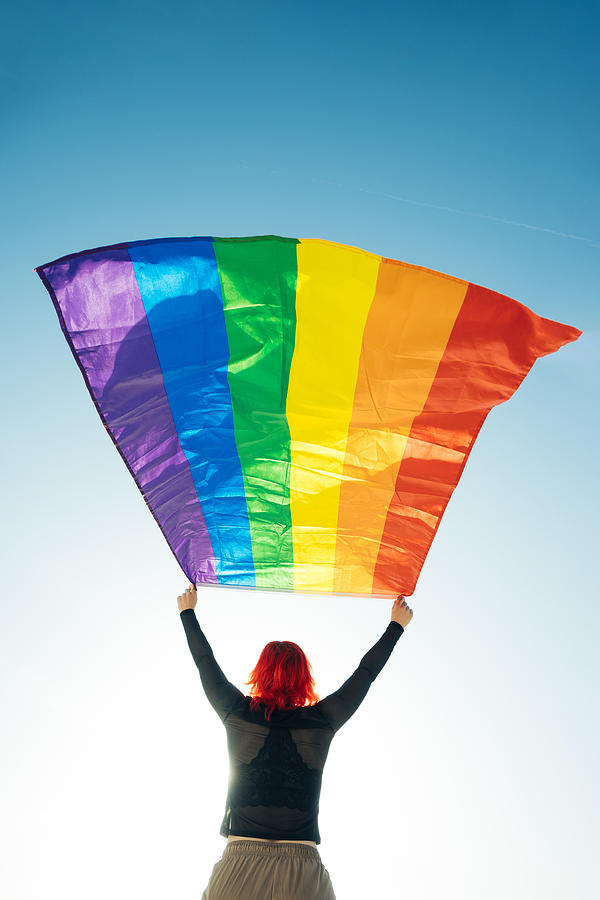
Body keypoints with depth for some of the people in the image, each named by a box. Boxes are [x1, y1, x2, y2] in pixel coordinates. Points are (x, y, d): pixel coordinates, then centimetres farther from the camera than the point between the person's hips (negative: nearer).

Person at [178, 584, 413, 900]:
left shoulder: (238, 714, -1)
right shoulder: (322, 720, -2)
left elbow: (205, 661, 14)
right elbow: (366, 672, 11)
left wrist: (188, 611, 30)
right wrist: (397, 625, 25)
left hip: (241, 861, 0)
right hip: (303, 867, 0)